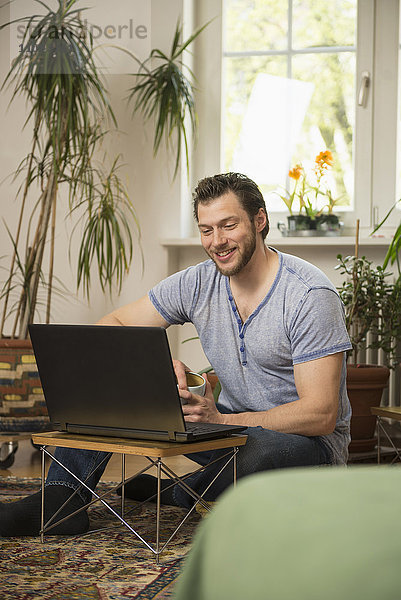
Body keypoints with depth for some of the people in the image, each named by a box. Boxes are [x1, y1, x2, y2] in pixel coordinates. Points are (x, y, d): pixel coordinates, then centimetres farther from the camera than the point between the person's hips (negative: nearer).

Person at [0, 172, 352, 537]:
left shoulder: (311, 295, -20)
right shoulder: (197, 284, -3)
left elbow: (321, 415, -24)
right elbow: (109, 330, -2)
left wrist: (221, 421, -33)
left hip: (310, 439, -4)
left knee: (261, 455, -41)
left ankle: (177, 494, -8)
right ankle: (63, 497, -20)